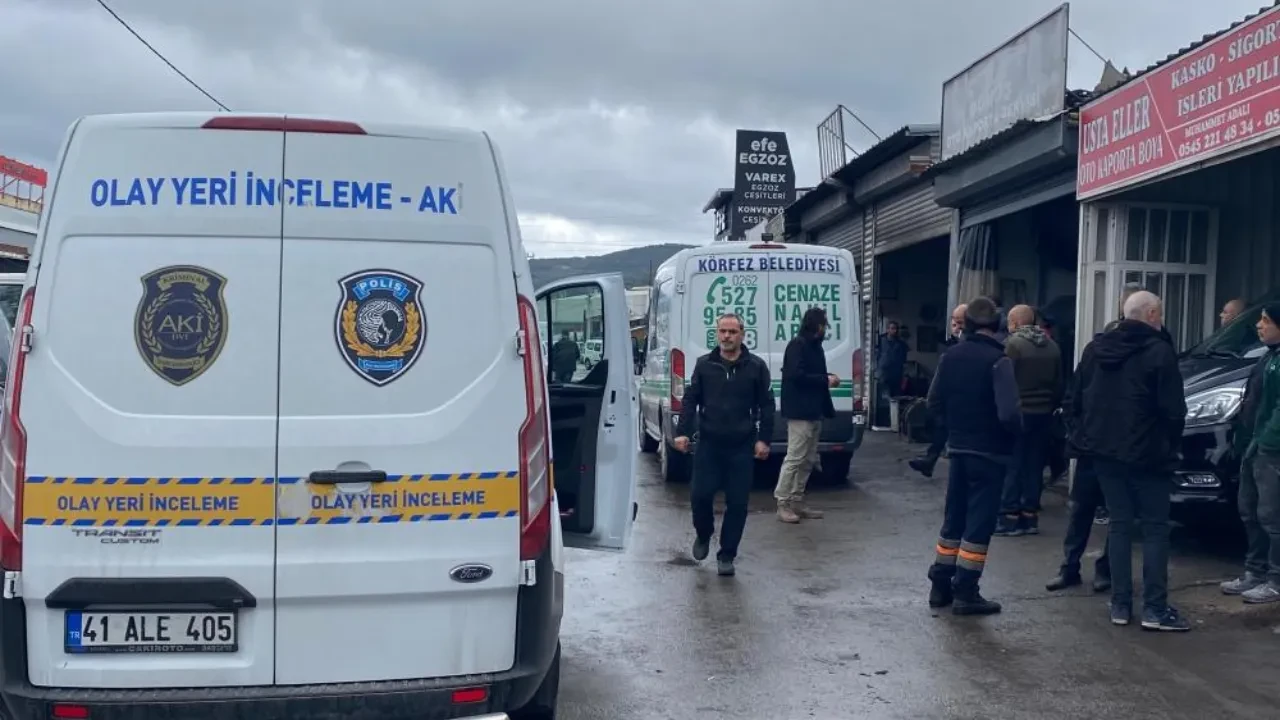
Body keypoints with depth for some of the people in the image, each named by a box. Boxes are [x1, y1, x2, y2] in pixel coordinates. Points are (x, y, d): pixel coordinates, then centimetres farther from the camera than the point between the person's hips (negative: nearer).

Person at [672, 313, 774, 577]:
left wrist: (763, 439, -3)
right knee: (700, 495, -3)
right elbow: (690, 400, 6)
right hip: (709, 444, 1)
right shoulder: (704, 364, 5)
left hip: (742, 447, -1)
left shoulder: (756, 366, 2)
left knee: (737, 503, 1)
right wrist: (683, 432, -4)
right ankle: (703, 535, 28)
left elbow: (766, 405, 4)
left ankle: (727, 555, 15)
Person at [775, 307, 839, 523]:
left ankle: (797, 501, 18)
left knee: (808, 460, 12)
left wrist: (827, 378, 2)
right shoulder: (797, 345, -12)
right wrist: (825, 379, -14)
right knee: (795, 458, -9)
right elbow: (796, 375, -20)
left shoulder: (815, 346, 17)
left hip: (813, 411, 10)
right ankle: (783, 503, -4)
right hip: (800, 412, -10)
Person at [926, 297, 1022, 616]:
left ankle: (940, 586, 21)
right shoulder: (998, 360, -16)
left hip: (958, 449, 6)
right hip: (989, 452, -6)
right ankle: (965, 593, 5)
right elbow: (1009, 413, -23)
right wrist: (1016, 431, -3)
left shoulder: (951, 356, 1)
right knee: (979, 522, 2)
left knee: (954, 517, 16)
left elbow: (934, 402, 4)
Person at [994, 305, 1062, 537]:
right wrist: (1051, 407, 18)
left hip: (1019, 412, -6)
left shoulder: (1013, 344, -12)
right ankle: (1030, 516, 13)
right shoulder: (1052, 346, 8)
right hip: (1044, 413, 6)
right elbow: (1059, 384, 11)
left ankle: (1011, 517, 1)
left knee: (1013, 466, 0)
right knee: (1035, 465, 10)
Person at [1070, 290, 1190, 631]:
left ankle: (1120, 604, 10)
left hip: (1105, 451, 6)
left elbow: (1077, 400, 13)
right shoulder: (1159, 351, -11)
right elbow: (1173, 410, -12)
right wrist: (1170, 445, 3)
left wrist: (1086, 436, 19)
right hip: (1146, 454, -6)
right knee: (1156, 528, 2)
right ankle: (1155, 608, 1)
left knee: (1120, 524, 11)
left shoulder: (1095, 348, 9)